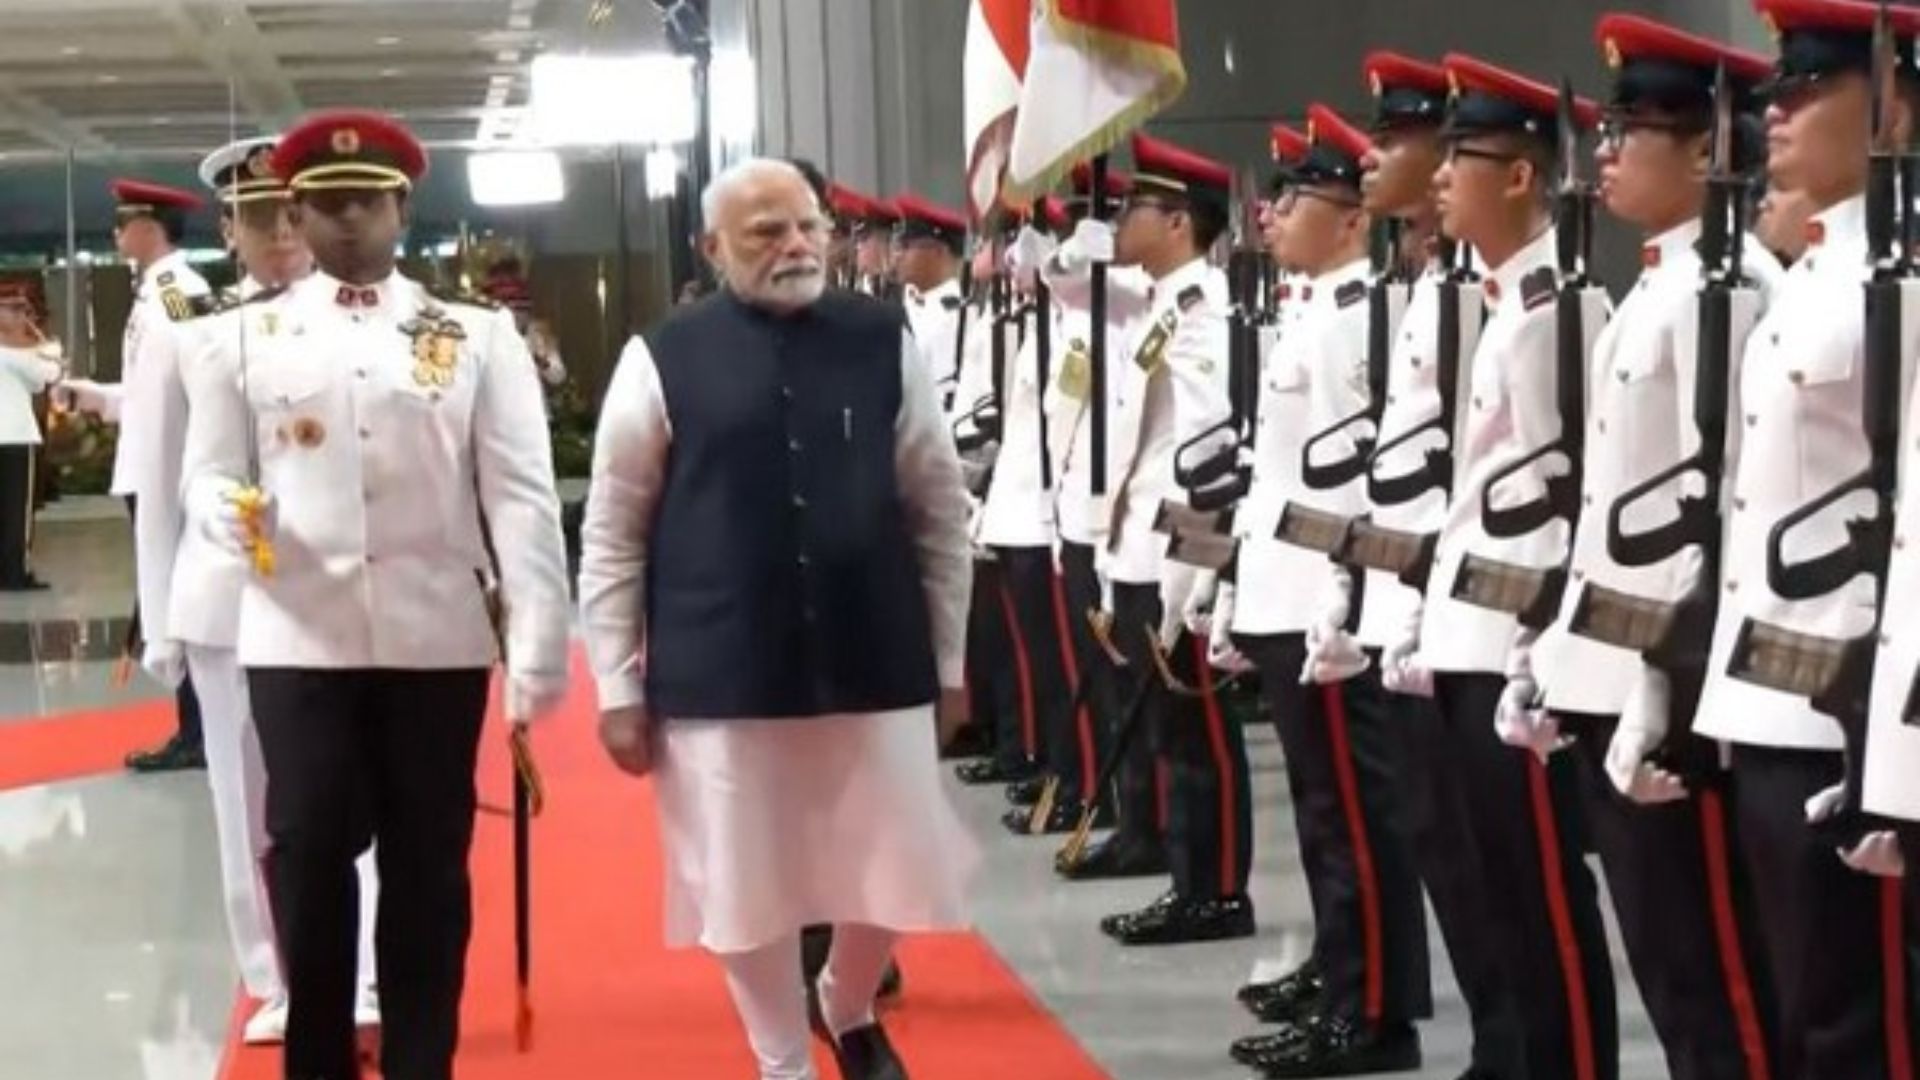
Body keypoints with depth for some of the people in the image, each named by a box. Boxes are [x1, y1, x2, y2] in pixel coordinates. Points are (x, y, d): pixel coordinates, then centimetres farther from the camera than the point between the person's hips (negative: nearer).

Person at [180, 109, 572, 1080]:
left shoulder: (479, 338, 4)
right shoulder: (246, 338, 6)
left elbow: (520, 494, -1)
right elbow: (206, 473, 7)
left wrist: (539, 647, -9)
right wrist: (228, 510, -18)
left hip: (437, 636, 0)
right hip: (298, 638, 0)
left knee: (429, 862, 7)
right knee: (308, 852, 1)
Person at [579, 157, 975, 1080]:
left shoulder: (885, 343, 1)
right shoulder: (662, 361, -4)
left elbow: (940, 511, 8)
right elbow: (612, 537, 1)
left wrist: (948, 660, 9)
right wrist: (618, 688, 0)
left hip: (874, 661, 2)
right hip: (721, 675, -1)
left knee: (893, 872, 9)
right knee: (749, 888, 8)